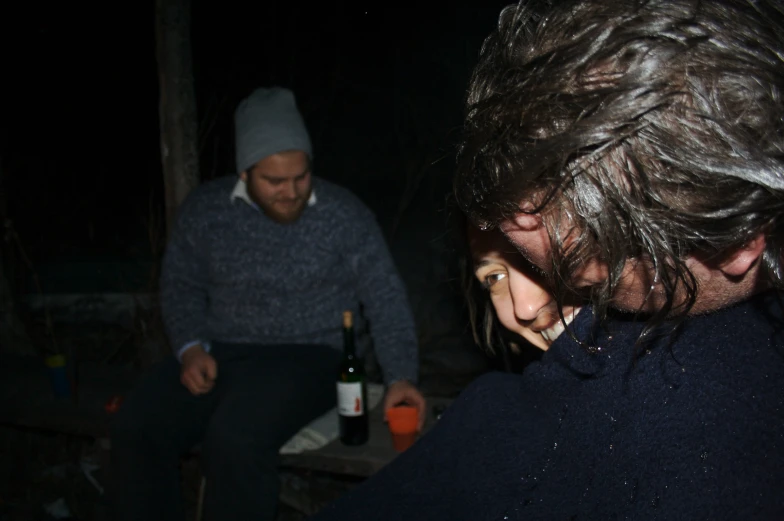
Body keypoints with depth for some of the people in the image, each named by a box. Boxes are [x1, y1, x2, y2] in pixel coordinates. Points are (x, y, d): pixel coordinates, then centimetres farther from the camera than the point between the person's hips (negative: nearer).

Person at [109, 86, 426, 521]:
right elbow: (181, 283, 11)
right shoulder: (205, 207, 3)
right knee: (134, 428, -18)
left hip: (306, 357, -4)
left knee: (234, 440, -31)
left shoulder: (344, 214, -6)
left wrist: (400, 376, -13)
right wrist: (191, 347, -6)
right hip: (218, 354, 4)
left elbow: (386, 300, -3)